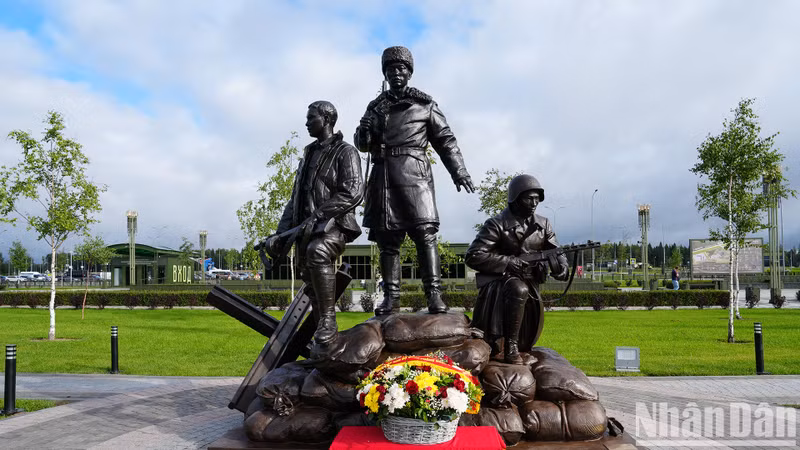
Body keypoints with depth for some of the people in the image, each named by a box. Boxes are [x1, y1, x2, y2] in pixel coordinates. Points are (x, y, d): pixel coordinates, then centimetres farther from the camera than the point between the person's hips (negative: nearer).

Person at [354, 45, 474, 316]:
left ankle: (434, 294, -14)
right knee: (386, 238, 2)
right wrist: (364, 132, -5)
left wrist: (459, 171, -3)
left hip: (413, 172, -3)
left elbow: (445, 140, 8)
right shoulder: (376, 106, 19)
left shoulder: (425, 104, 11)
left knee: (424, 233, -13)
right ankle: (391, 296, 7)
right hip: (383, 175, 3)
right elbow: (362, 145, 19)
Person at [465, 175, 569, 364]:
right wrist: (510, 262, -22)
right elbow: (473, 256, -16)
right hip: (497, 283, -5)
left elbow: (556, 253, 5)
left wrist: (560, 268, -19)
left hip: (530, 286, 6)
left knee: (526, 344, 3)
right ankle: (510, 348, -25)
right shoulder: (497, 225, -10)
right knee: (519, 289, -39)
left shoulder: (543, 225, 6)